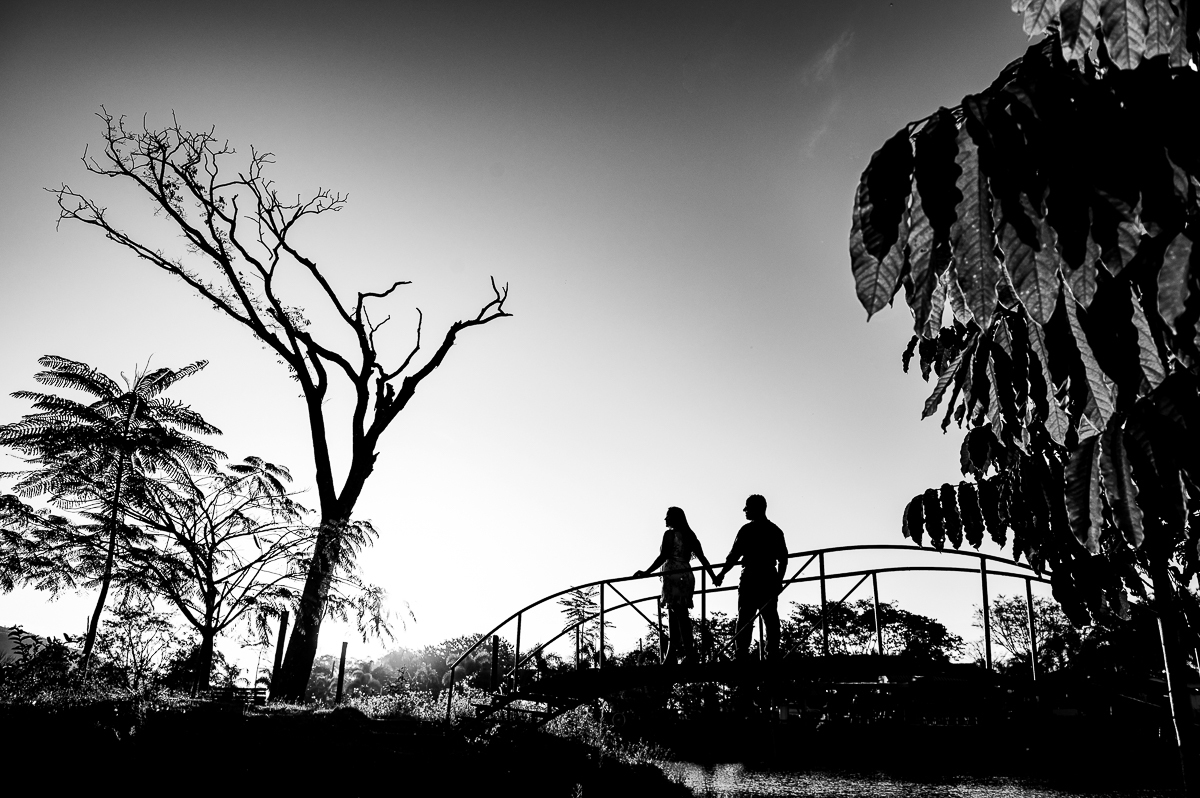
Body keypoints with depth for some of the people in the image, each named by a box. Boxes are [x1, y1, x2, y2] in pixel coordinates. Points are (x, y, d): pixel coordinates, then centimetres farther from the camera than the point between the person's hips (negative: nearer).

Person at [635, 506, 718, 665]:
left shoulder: (670, 534, -5)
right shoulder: (689, 535, 15)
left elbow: (663, 557, -14)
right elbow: (702, 558, 12)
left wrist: (646, 572, -12)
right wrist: (713, 576, 17)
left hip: (673, 576, -8)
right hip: (687, 576, 8)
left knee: (679, 615, -9)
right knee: (675, 615, 11)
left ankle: (688, 654, -13)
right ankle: (671, 655, 13)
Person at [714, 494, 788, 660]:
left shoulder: (747, 530, -3)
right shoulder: (776, 530, 11)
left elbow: (734, 556, -6)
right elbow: (783, 559, 8)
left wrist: (721, 574, 1)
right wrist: (779, 580, 13)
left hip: (751, 578, -4)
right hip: (770, 579, 4)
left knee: (745, 618, -4)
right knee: (771, 619, 5)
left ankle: (742, 655, -10)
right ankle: (773, 654, 0)